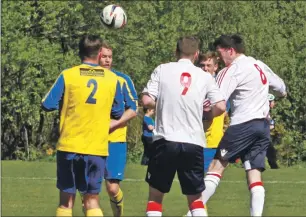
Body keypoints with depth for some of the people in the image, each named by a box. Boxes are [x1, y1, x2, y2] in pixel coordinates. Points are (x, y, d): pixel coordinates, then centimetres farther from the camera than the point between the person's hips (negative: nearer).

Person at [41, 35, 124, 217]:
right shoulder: (112, 79, 1)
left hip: (69, 145, -1)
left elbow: (48, 105, -3)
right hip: (98, 148, 1)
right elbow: (118, 113, 9)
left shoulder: (68, 75, -5)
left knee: (66, 200, 8)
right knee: (92, 200, 6)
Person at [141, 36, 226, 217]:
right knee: (195, 198, 12)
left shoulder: (162, 70, 1)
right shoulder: (204, 77, 4)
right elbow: (220, 107, -3)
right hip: (194, 143, 1)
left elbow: (147, 101, -6)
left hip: (165, 141, -1)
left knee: (156, 195, 12)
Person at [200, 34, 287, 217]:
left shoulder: (231, 71, -9)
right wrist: (282, 92, 51)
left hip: (243, 124, -7)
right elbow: (279, 85, 30)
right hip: (263, 125, 7)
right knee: (255, 174, 4)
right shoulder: (260, 65, 13)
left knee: (217, 166, -3)